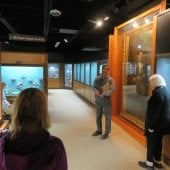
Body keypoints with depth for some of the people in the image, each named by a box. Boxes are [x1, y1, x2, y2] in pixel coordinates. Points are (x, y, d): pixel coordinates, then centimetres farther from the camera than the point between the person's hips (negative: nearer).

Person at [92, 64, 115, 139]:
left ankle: (107, 132, 18)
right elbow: (94, 87, 5)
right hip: (98, 100, 4)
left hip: (106, 100, -4)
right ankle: (99, 130, 31)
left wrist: (104, 94, -24)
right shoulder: (97, 79, 7)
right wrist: (97, 92, -15)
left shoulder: (110, 80, -6)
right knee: (98, 116, 14)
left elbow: (112, 90, -12)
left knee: (107, 116, 4)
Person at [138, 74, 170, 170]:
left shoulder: (157, 93, -24)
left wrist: (151, 126, -18)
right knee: (158, 142, 19)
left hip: (157, 123, -9)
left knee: (151, 143, 6)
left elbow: (154, 112, -25)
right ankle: (158, 162, 33)